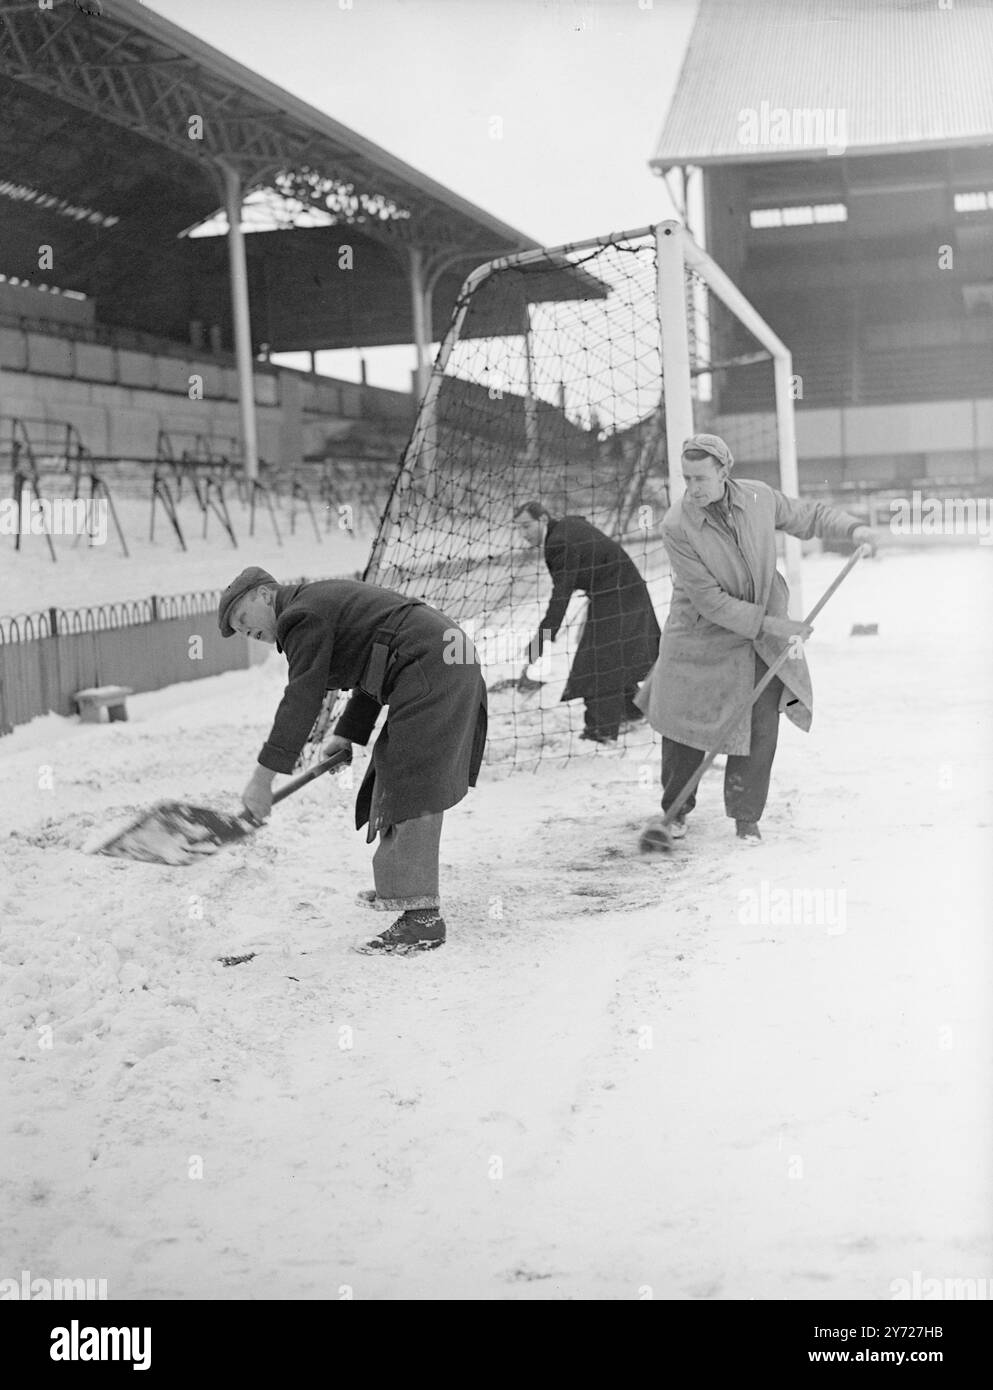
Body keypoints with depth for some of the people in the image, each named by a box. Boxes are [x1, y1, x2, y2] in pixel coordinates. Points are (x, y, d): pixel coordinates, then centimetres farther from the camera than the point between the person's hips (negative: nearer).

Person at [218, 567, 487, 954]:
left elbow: (301, 700, -15)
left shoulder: (302, 618, -7)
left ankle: (422, 916, -15)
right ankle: (397, 888, 30)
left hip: (429, 672, -11)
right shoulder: (327, 599, 24)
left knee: (410, 788, -12)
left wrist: (265, 773, -16)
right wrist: (347, 734, 22)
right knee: (395, 779, 19)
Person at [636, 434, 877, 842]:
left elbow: (808, 516, 8)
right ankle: (676, 808, 31)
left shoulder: (758, 497, -11)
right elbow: (710, 601, -23)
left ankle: (746, 816, 15)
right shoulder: (677, 527, -23)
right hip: (701, 637, -2)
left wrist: (851, 528, -10)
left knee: (761, 727, -3)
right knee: (684, 727, 5)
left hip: (763, 636, 3)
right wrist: (769, 624, -25)